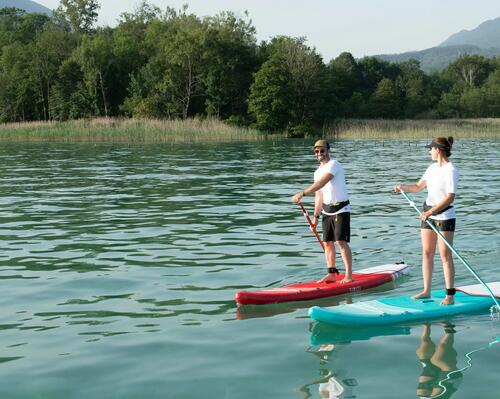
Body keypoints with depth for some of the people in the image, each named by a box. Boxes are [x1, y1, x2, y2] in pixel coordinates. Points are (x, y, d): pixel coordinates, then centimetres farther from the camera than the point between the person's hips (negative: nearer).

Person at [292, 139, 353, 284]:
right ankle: (332, 274, 14)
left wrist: (302, 194, -32)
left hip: (341, 209, -8)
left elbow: (320, 184, -27)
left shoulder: (334, 165, -14)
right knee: (327, 243, 7)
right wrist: (316, 216, 13)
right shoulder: (317, 172, 13)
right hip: (327, 211, 8)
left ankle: (349, 275, -9)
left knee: (341, 242, -13)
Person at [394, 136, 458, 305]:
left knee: (445, 256, -5)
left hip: (445, 216, -8)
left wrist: (430, 212, -25)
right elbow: (418, 187, 16)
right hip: (428, 214, 8)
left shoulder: (451, 171, -15)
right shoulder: (432, 168, 10)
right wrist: (402, 187, -2)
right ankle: (426, 291, 16)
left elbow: (450, 198, -21)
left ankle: (449, 295, -1)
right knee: (427, 253, 9)